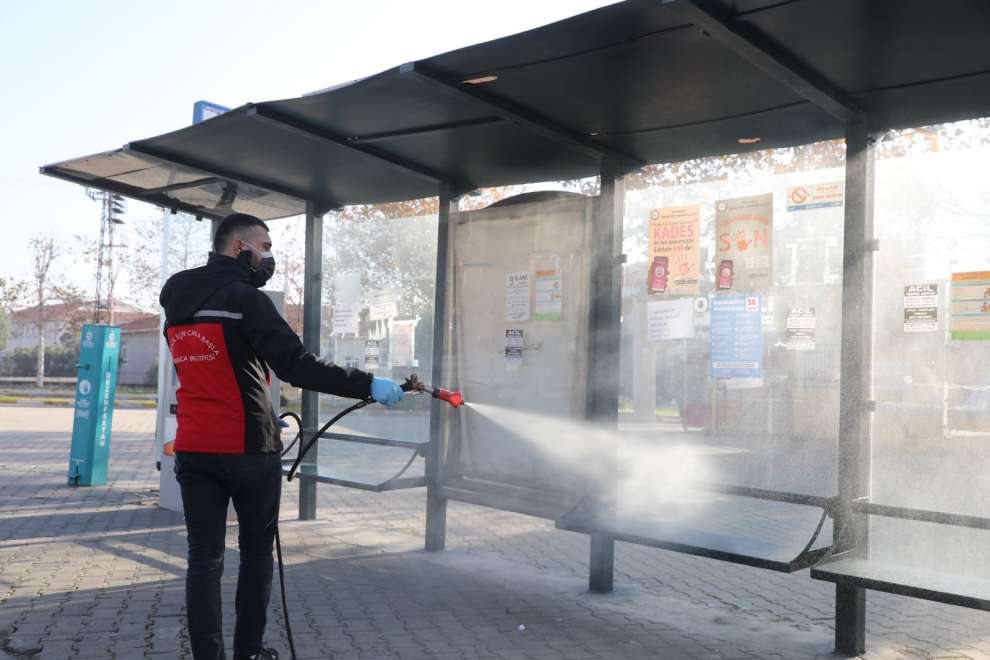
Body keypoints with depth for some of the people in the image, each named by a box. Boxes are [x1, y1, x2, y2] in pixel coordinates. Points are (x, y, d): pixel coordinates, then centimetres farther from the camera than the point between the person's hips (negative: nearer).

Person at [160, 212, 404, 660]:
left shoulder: (178, 302, 11)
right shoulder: (244, 298, -13)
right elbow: (296, 366, -23)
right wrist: (368, 385, -21)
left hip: (193, 450, 6)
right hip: (247, 450, -5)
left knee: (205, 557, 6)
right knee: (256, 551, 12)